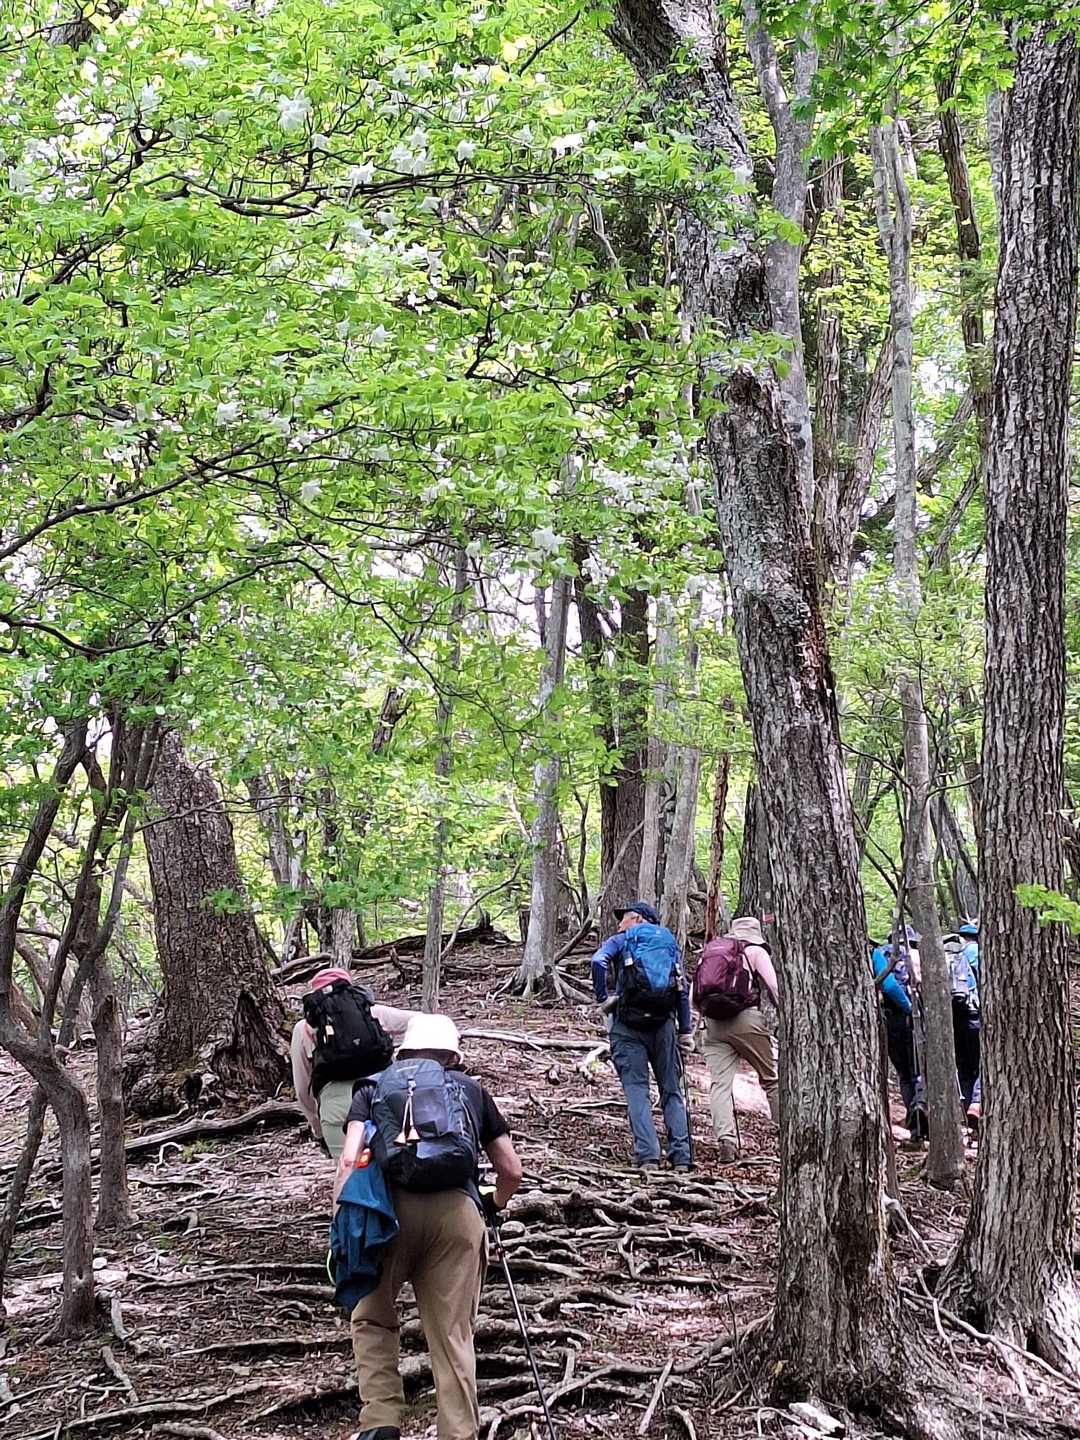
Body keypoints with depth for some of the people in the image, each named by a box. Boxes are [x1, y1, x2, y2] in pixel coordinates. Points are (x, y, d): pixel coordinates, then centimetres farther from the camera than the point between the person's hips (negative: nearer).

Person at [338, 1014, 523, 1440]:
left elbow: (348, 1160, 8)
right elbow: (511, 1171, 32)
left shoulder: (373, 1086, 26)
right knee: (453, 1336, 7)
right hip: (457, 1209, 0)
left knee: (372, 1319, 19)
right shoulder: (470, 1088, 29)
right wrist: (495, 1207, 51)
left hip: (390, 1205, 0)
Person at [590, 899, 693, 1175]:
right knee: (671, 1090, 9)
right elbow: (683, 989, 13)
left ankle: (648, 1158, -11)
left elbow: (598, 961, -12)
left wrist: (602, 998, -3)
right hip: (663, 1022, 3)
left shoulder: (621, 940, 10)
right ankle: (681, 1159, 3)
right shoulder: (669, 942, 20)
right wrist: (686, 1030, 14)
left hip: (628, 1023, -3)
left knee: (636, 1089, -1)